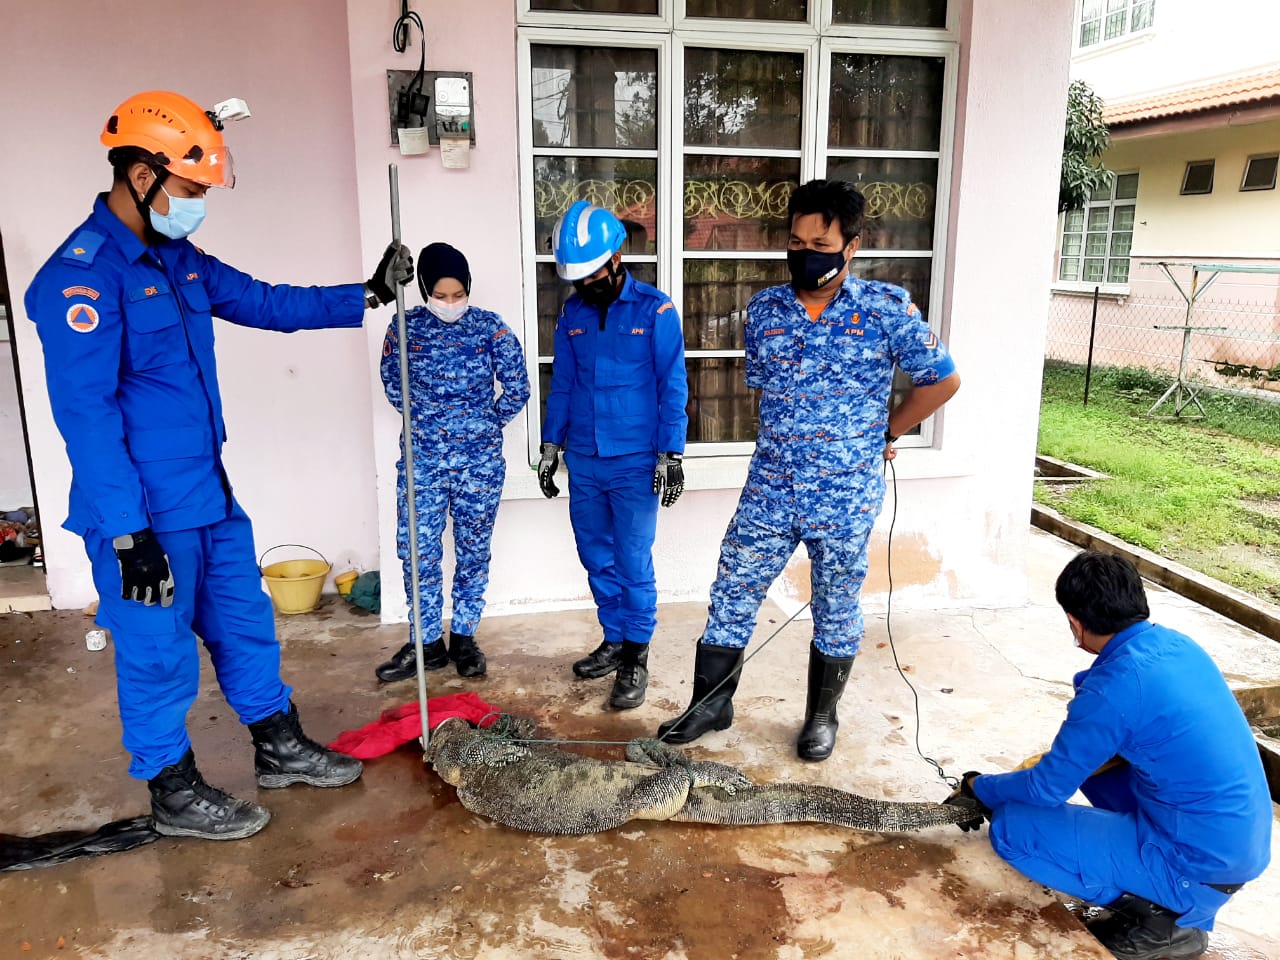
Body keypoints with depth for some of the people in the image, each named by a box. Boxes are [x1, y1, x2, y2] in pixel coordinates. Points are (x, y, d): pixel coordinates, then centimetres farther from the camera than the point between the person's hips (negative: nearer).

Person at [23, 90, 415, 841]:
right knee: (159, 652, 7)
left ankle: (280, 749, 36)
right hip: (146, 513, -9)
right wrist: (129, 534, -23)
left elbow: (266, 303, 17)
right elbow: (86, 415, -22)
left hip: (210, 495, 9)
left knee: (246, 623, 19)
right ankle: (175, 793, 27)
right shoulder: (82, 275, -19)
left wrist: (367, 296, 11)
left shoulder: (176, 258, 8)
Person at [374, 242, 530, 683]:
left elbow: (517, 389, 1)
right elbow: (393, 387, 12)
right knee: (417, 552, 4)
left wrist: (486, 424, 5)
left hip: (479, 461, -1)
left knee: (473, 552, 8)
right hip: (422, 460, 1)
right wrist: (427, 420, 10)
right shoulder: (405, 328, -2)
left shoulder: (490, 327, -5)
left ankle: (464, 638, 24)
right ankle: (427, 643, 19)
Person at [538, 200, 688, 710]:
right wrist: (550, 446, 11)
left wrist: (671, 454, -12)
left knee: (633, 564, 0)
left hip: (635, 463, -5)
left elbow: (673, 387, -7)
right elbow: (562, 384, 13)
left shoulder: (654, 309, -8)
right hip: (583, 462, 5)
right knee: (597, 559, 14)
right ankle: (614, 640, 30)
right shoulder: (572, 311, 6)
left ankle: (636, 659, 14)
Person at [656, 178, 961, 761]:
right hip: (768, 492, 3)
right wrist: (794, 437, 9)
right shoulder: (764, 309, 2)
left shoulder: (887, 308, -9)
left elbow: (942, 381, 1)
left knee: (836, 612, 13)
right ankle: (711, 704, 27)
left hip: (845, 499, -3)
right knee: (730, 597, 8)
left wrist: (885, 433, 5)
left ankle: (823, 715, 34)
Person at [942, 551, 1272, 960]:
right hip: (1244, 840, 9)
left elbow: (1047, 789, -12)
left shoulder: (1115, 686, -23)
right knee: (1090, 759, 22)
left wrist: (979, 788, 6)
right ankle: (1170, 901, 19)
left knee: (1011, 826, -10)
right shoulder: (1178, 644, 2)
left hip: (1199, 860, -8)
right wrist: (1059, 762, 15)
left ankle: (1160, 917, 1)